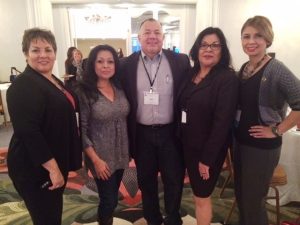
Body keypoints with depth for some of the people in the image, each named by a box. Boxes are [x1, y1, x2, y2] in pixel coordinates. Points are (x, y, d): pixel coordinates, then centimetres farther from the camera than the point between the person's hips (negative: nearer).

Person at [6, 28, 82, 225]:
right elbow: (28, 132, -27)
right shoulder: (23, 86, -19)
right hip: (35, 168, -9)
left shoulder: (53, 81, 9)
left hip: (56, 163, 9)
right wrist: (52, 167, -25)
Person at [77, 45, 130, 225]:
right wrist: (95, 159, -14)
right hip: (101, 157, -5)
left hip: (121, 154, 5)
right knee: (109, 200, 6)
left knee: (113, 197, 19)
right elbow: (81, 130, -13)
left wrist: (130, 150, 8)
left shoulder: (120, 88, 1)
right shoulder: (85, 93, -14)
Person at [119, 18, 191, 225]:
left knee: (174, 180, 15)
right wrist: (126, 133, -1)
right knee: (146, 181, 18)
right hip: (142, 134, 1)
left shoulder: (181, 61, -3)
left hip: (171, 132, 0)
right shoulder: (127, 65, -2)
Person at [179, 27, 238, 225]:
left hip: (209, 149, -6)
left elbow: (223, 121, -20)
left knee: (202, 196, 11)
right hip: (189, 145, 6)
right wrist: (180, 140, 4)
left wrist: (207, 158, -18)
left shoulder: (228, 78, -16)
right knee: (197, 193, 21)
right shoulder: (190, 74, 4)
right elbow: (182, 109, 8)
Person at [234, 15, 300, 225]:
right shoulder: (244, 68, 5)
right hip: (241, 141, 7)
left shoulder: (276, 69, -16)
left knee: (253, 199, 10)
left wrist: (277, 130, -17)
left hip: (263, 146, -6)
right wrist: (236, 133, 6)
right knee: (241, 196, 20)